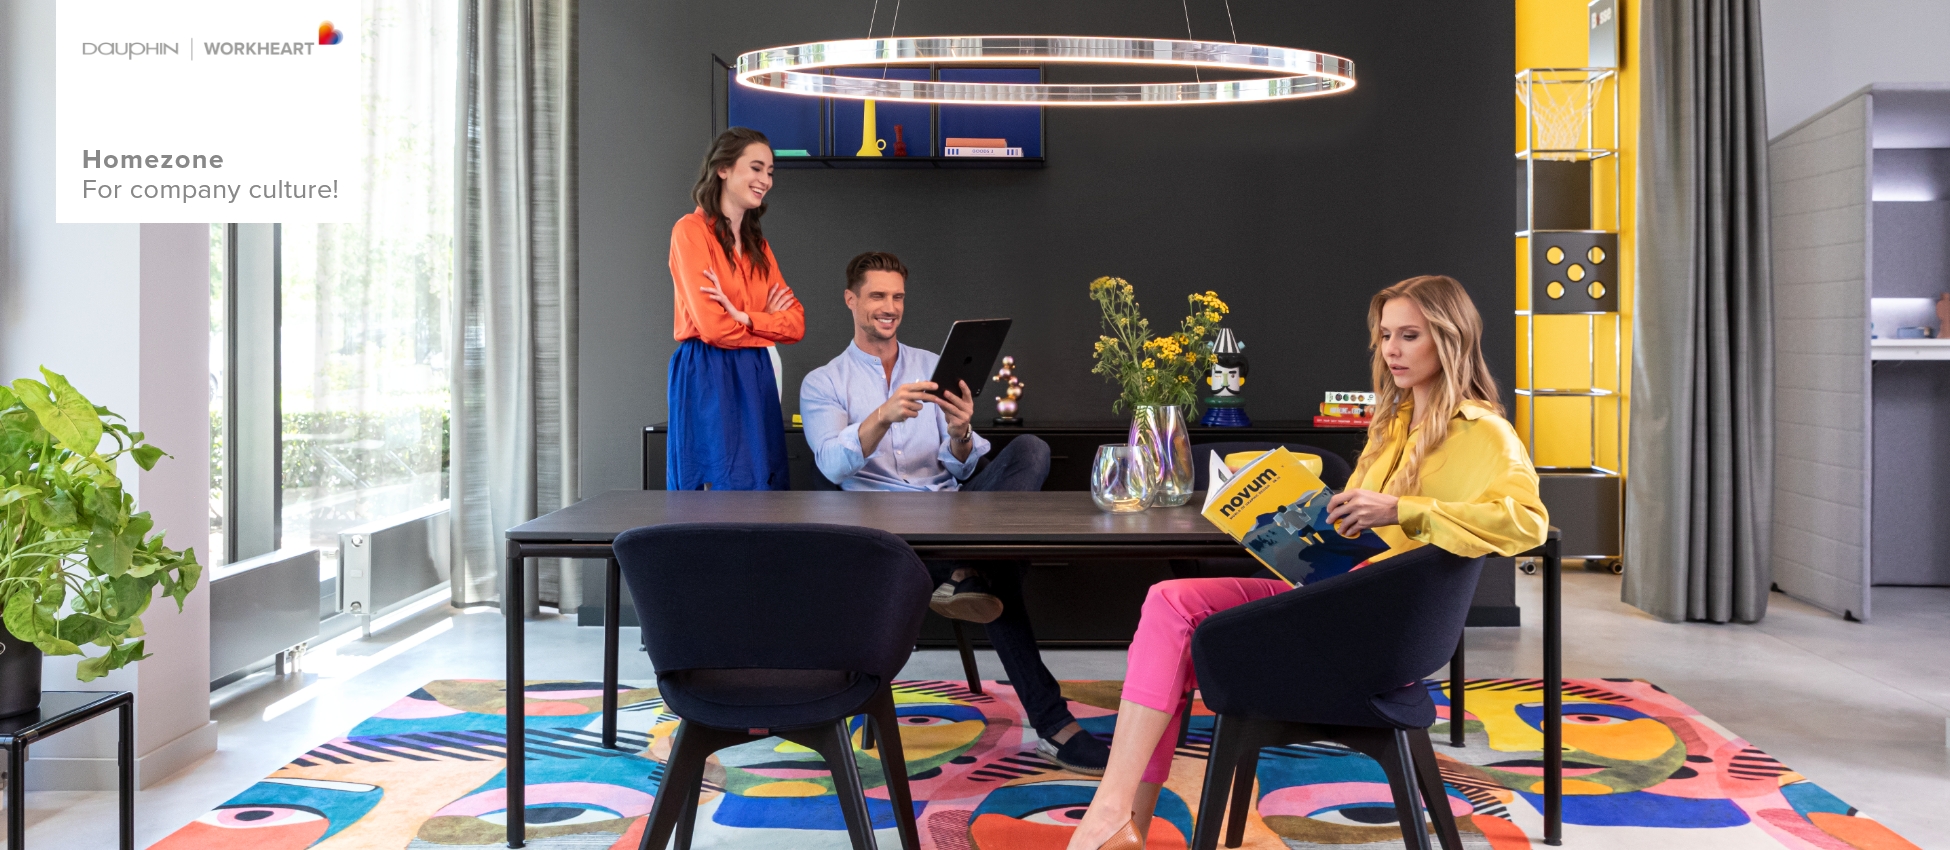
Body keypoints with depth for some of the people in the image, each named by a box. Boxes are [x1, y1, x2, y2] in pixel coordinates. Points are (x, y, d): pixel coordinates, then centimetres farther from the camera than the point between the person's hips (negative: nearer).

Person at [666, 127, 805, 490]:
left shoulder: (758, 244, 17)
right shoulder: (692, 230, -6)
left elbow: (796, 323, 5)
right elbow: (713, 327, -13)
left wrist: (744, 318, -12)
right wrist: (770, 324, 3)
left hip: (756, 379, 7)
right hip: (708, 379, -7)